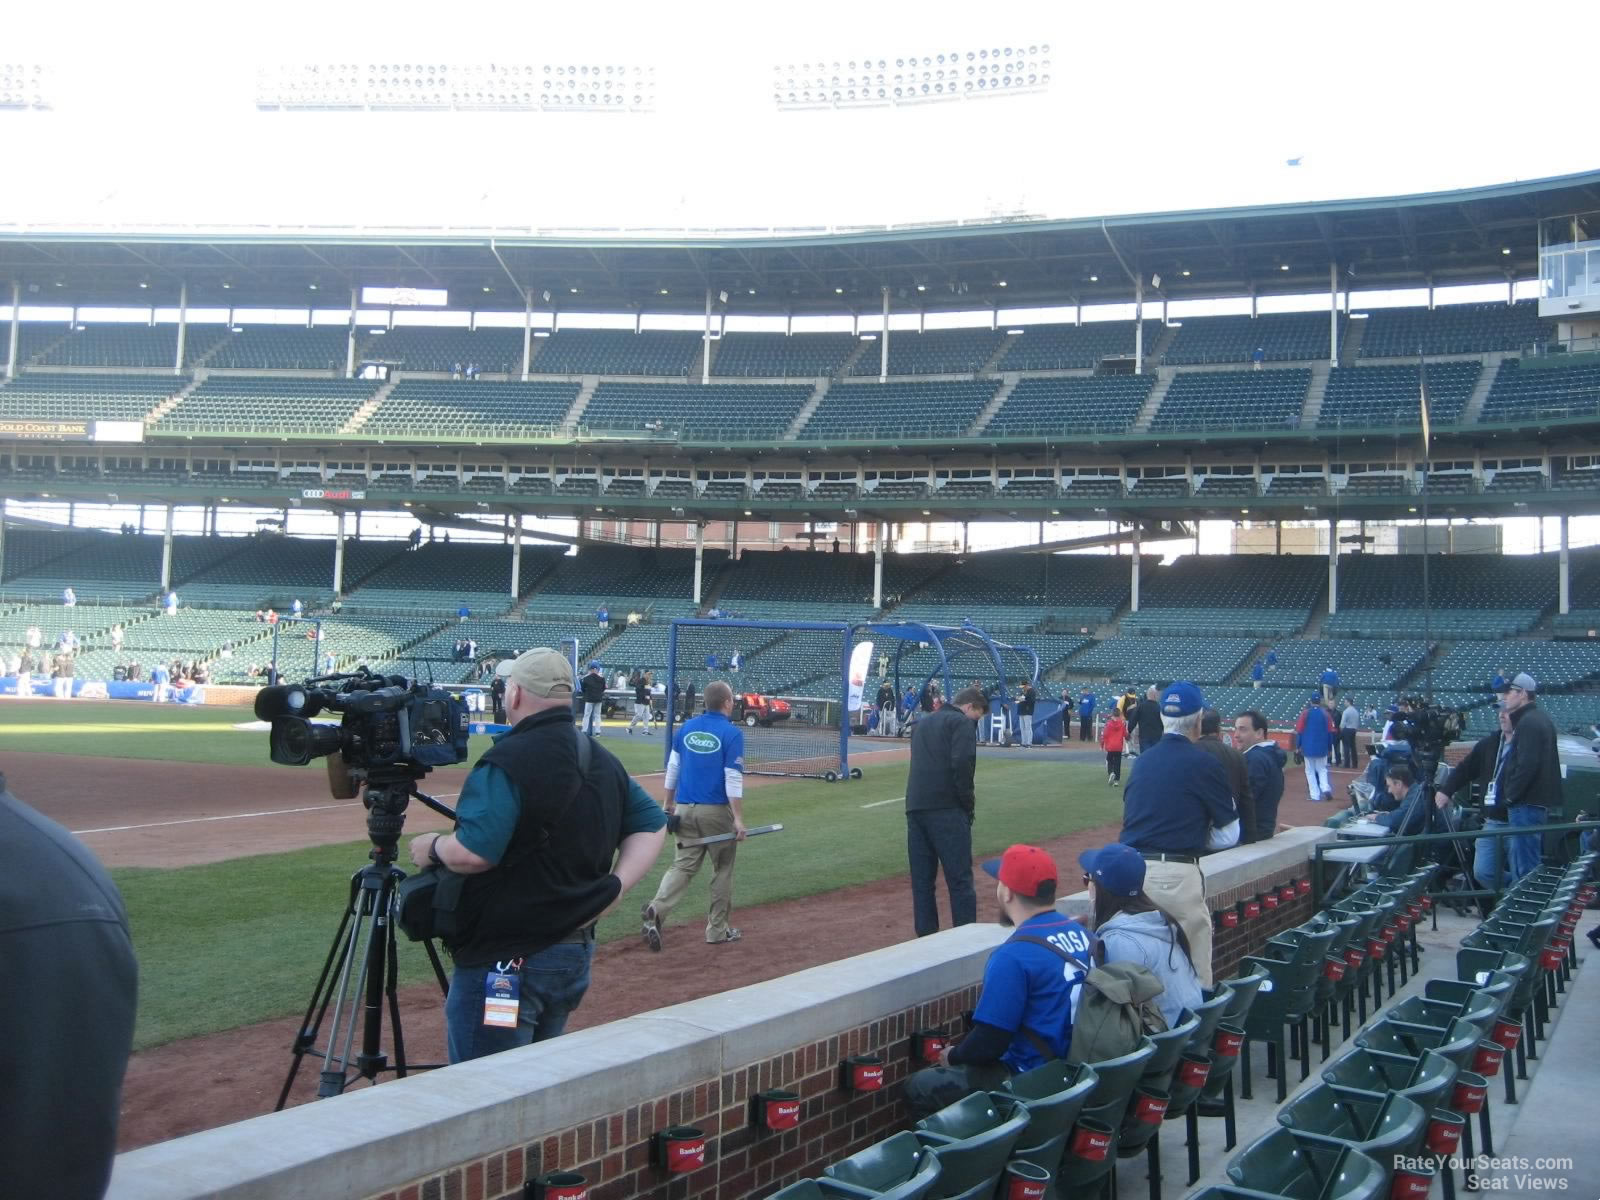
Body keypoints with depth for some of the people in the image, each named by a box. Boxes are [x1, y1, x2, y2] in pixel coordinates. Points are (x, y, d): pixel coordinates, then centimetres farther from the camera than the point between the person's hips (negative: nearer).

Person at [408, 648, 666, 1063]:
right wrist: (616, 886, 4)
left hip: (503, 963, -8)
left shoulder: (506, 761, -17)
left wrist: (430, 848, -5)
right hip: (577, 955, 8)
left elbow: (472, 853, -25)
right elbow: (652, 823, 14)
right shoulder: (603, 761, 9)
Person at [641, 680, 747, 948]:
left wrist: (668, 805, 19)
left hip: (685, 810, 4)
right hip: (717, 812, -4)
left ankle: (656, 911, -19)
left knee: (682, 865, 5)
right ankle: (718, 931, 16)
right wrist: (738, 819, -13)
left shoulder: (686, 728, 6)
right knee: (722, 870, 10)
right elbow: (733, 779, -15)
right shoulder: (732, 733, -9)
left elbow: (672, 768, 10)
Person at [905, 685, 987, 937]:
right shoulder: (963, 722, -1)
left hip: (914, 807, 7)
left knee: (921, 879, 10)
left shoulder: (922, 723, 23)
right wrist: (969, 803, -5)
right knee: (960, 878, -3)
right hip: (947, 809, -7)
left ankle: (926, 937, 13)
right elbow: (961, 765, -15)